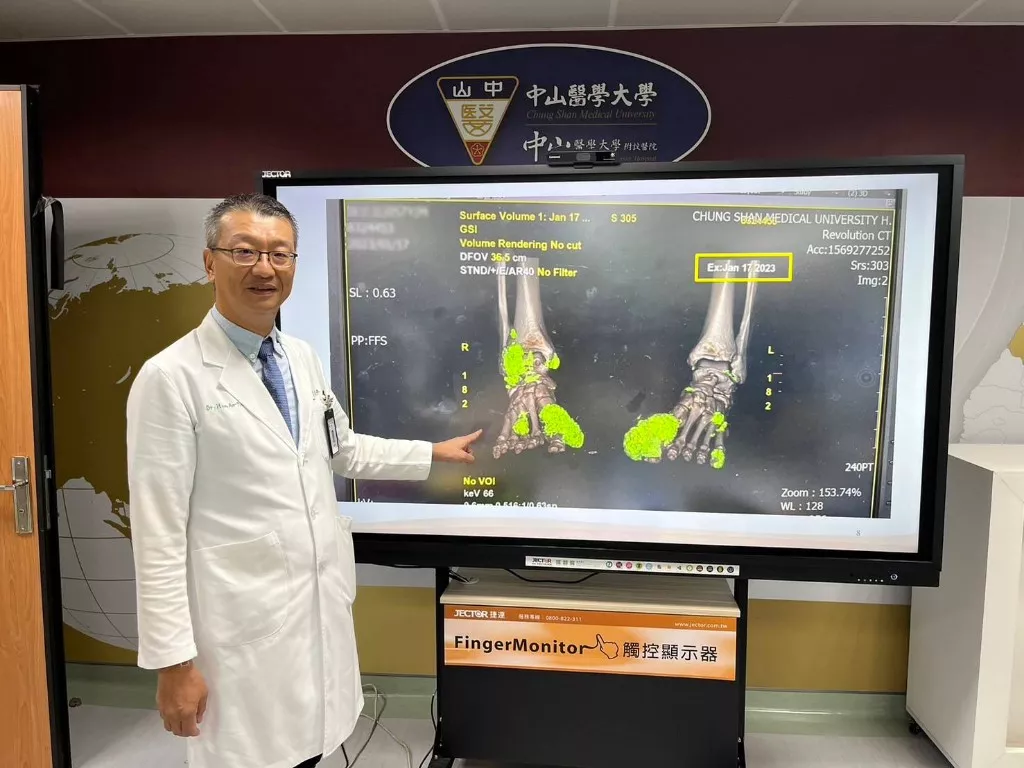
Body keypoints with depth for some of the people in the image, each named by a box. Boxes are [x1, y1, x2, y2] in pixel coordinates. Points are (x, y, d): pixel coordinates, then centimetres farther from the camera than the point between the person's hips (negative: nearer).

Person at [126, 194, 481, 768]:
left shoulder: (303, 358, 6)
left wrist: (435, 454, 18)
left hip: (323, 609, 6)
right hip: (244, 628, -6)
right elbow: (159, 534, -14)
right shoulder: (171, 377, -15)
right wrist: (173, 660, -12)